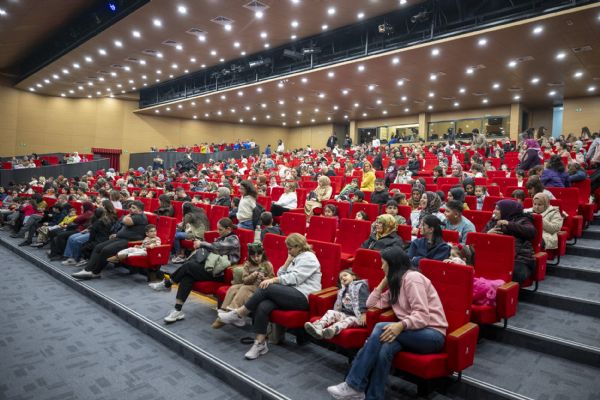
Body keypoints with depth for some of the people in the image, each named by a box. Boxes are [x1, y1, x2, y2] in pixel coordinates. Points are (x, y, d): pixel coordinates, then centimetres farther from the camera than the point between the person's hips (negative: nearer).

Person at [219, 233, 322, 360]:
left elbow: (295, 278, -16)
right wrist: (288, 260, 6)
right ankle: (260, 344, -20)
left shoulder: (308, 257, -3)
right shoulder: (296, 258, 25)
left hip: (302, 297, -8)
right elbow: (281, 275, 16)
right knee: (262, 307, -21)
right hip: (291, 293, 8)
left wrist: (273, 280, -19)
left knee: (267, 288, -24)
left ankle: (239, 315, -12)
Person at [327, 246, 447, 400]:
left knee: (381, 329, -27)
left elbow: (422, 315, -20)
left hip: (432, 334, -7)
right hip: (413, 333, 7)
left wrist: (401, 325, -36)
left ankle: (353, 386, -23)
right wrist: (384, 281, 11)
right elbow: (371, 304, 15)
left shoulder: (412, 277, -10)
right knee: (385, 348, -26)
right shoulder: (396, 284, 18)